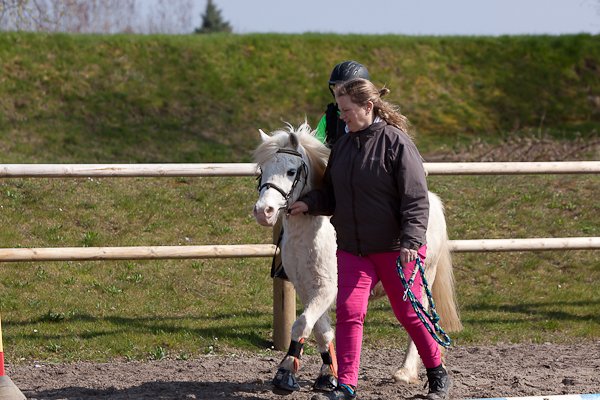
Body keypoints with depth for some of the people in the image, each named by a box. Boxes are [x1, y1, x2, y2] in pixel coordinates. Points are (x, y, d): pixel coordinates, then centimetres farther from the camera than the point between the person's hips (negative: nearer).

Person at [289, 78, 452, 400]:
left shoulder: (395, 142, -11)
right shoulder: (343, 145, 8)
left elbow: (416, 198, -14)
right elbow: (331, 195, 17)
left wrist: (410, 240, -24)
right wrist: (308, 204, -3)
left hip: (395, 249, -5)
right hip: (352, 248, 5)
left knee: (408, 313, 6)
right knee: (348, 312, -6)